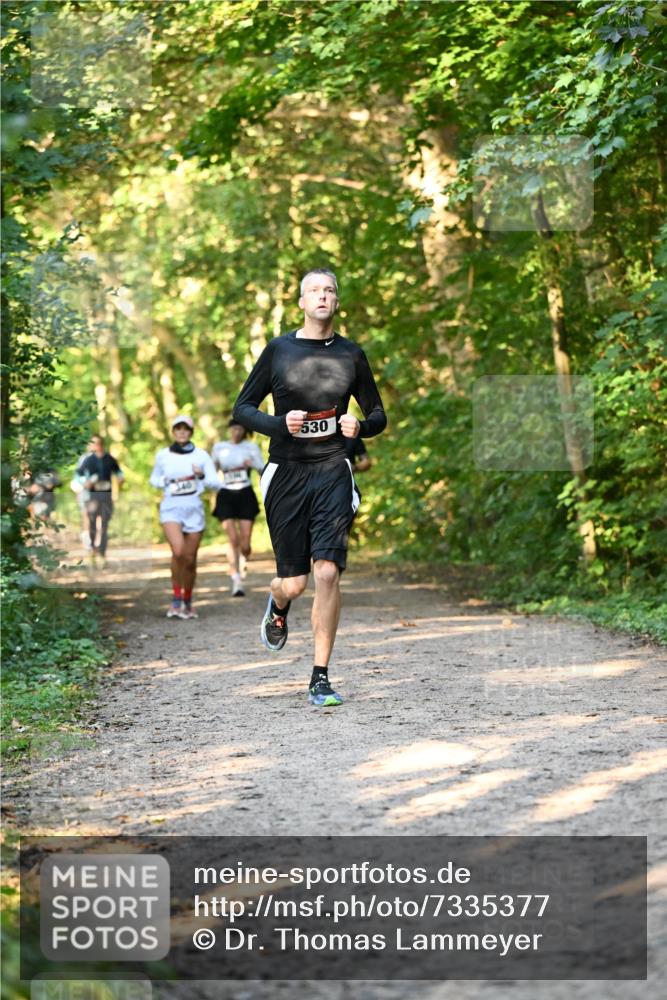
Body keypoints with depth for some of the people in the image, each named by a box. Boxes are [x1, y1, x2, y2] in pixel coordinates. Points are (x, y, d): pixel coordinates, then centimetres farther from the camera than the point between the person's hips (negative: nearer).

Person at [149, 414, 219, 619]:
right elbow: (154, 479, 19)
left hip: (194, 507, 1)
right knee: (178, 551, -23)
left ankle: (187, 603, 25)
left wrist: (201, 475, -21)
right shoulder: (162, 456, 4)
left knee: (190, 559, 4)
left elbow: (215, 483, 0)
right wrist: (168, 482, -2)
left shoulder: (201, 455, 1)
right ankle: (176, 599, -8)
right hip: (171, 506, -1)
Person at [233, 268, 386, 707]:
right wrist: (279, 424, -12)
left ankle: (320, 678, -4)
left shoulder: (351, 354, 7)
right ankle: (278, 606, 41)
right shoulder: (278, 350, 4)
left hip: (332, 473, 0)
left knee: (328, 572, -13)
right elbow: (242, 408, 7)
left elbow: (378, 415, 16)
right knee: (293, 583, 1)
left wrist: (361, 426, -7)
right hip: (286, 473, 0)